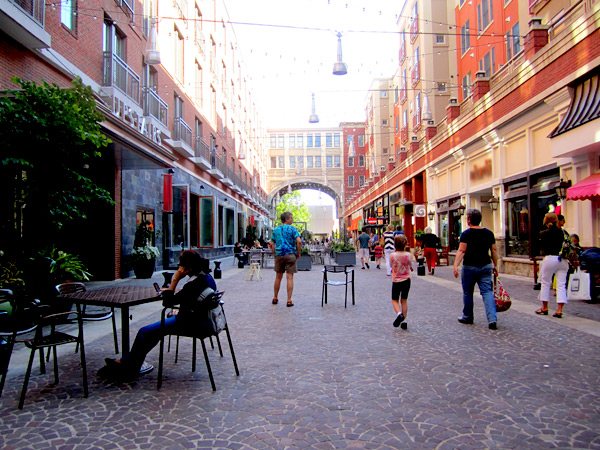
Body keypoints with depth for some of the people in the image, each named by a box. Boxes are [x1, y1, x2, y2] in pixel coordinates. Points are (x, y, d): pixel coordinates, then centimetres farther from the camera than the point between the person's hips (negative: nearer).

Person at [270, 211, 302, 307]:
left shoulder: (276, 229, 10)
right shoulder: (292, 229, -4)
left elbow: (272, 243, 11)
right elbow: (299, 241, -14)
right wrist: (298, 253, -2)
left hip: (279, 255, 4)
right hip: (290, 255, -4)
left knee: (278, 277, 14)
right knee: (289, 278, -1)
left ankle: (275, 299, 24)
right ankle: (289, 301, 0)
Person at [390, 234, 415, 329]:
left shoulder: (392, 255, -13)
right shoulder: (409, 255, -10)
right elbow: (412, 268, 3)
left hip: (396, 281, -2)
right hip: (406, 280, 2)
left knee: (395, 300, 11)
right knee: (404, 300, 14)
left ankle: (399, 313, -17)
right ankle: (404, 321, 14)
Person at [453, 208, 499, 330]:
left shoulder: (466, 234, -9)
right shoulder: (489, 233, 6)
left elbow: (461, 251, -16)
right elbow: (494, 250, 9)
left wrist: (456, 265, -19)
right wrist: (495, 265, 17)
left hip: (470, 267, -4)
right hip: (486, 266, 4)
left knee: (467, 293, 11)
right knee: (487, 292, 2)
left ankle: (467, 317, 23)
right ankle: (492, 319, -10)